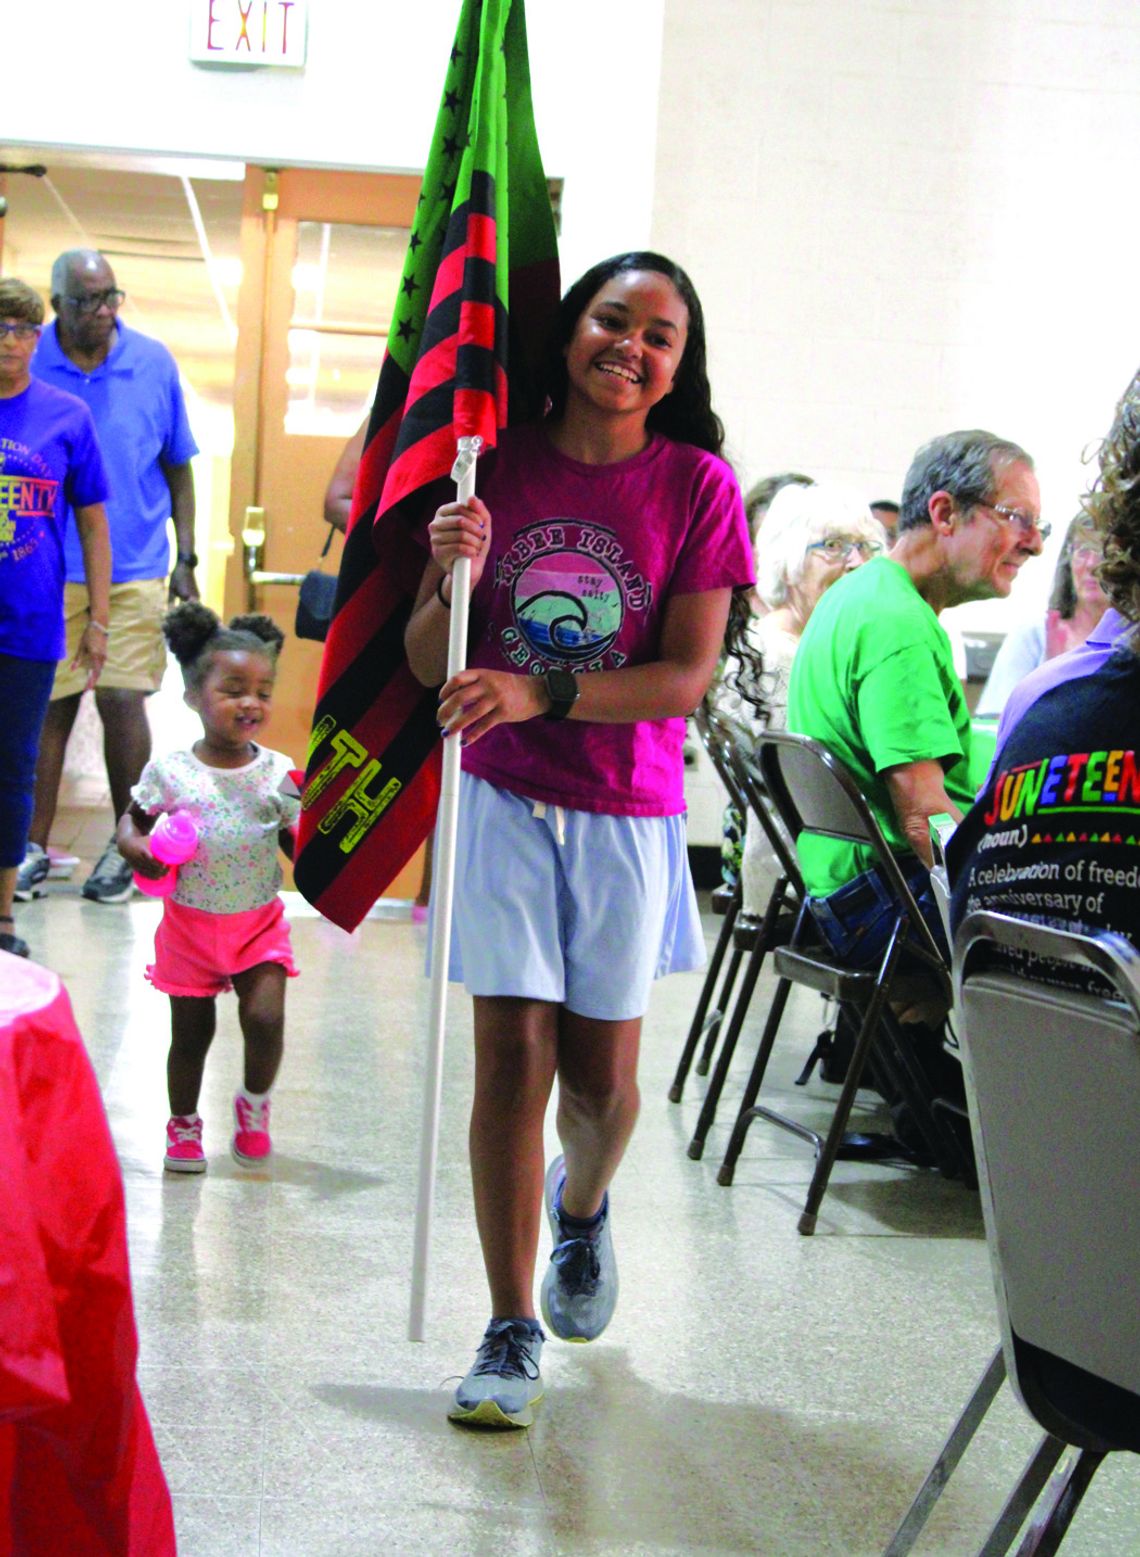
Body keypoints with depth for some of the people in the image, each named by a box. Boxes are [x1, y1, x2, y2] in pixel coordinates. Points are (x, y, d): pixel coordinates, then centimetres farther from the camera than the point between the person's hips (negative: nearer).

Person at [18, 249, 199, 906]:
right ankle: (36, 847, 16)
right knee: (49, 705, 4)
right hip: (50, 570, 0)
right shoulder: (29, 366, -1)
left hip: (134, 568, 0)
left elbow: (179, 470, 8)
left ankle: (126, 846, 13)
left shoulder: (153, 363, 1)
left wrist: (186, 560, 5)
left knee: (122, 700, -3)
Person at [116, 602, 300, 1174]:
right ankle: (183, 1123, 31)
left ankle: (254, 1104, 14)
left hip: (259, 923, 0)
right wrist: (136, 848, -15)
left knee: (265, 1018, -15)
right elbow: (133, 819, 5)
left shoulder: (280, 773, -6)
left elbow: (300, 847, -1)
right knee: (191, 1032, 8)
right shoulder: (169, 771, -8)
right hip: (190, 926, 0)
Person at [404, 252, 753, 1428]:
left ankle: (581, 1206, 45)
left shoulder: (696, 484, -4)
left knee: (600, 1074, 10)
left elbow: (686, 677, -10)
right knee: (512, 1054, -3)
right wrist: (452, 580, -19)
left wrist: (539, 692, -23)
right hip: (503, 800, 0)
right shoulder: (496, 466, -1)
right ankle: (511, 1331, 9)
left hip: (626, 813, 0)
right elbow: (428, 661, 2)